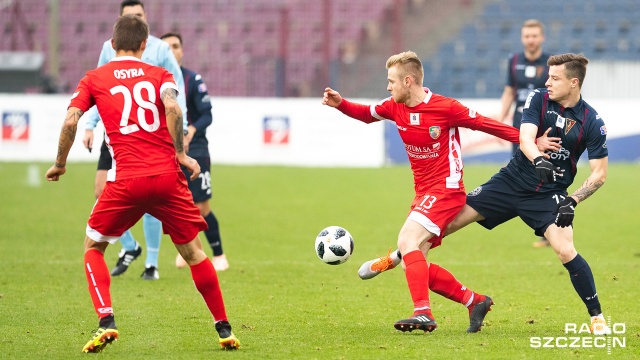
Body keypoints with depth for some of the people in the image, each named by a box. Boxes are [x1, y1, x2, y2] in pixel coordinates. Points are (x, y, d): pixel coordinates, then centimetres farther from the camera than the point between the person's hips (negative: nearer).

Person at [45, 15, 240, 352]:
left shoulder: (93, 79, 11)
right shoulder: (159, 74, 11)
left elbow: (71, 120, -1)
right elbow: (172, 108, -9)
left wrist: (60, 164, 12)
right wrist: (180, 153, -3)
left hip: (126, 180, -1)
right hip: (167, 176, 1)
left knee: (93, 247, 17)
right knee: (193, 251, 14)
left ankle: (106, 321, -1)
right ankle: (224, 329, 16)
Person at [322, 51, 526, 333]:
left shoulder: (445, 108, -15)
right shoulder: (395, 107, 4)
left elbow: (485, 124, -8)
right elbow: (367, 114, 24)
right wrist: (340, 104, 6)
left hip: (445, 189, -8)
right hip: (423, 193, 8)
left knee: (407, 241, -26)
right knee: (414, 263, 3)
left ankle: (423, 313, -32)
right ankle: (475, 302, 15)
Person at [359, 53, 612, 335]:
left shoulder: (592, 123, -12)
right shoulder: (538, 99, -7)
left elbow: (600, 174, -8)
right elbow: (526, 138, -20)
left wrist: (572, 201, -20)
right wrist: (539, 160, -42)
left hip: (549, 195, -3)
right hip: (512, 181, 3)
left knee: (565, 251, -23)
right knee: (452, 219, 0)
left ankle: (597, 317, -7)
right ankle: (395, 258, 22)